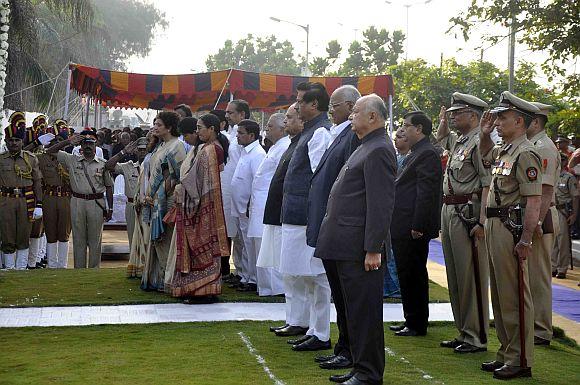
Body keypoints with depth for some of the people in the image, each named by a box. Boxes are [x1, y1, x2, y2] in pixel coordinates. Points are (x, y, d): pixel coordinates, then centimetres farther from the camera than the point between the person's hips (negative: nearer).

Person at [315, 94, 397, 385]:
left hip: (360, 249, -10)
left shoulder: (379, 151, -14)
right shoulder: (366, 148, 18)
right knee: (355, 308, 15)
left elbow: (381, 205, -20)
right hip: (347, 246, 10)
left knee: (364, 310, -3)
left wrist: (373, 250, -21)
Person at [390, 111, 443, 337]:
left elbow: (426, 193, -19)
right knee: (408, 275, 14)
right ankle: (412, 321, 22)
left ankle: (416, 325, 4)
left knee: (412, 276, -3)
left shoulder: (427, 154, -13)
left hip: (412, 229, -10)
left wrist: (417, 227, -22)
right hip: (403, 228, 10)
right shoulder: (416, 153, 19)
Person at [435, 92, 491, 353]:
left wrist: (482, 223, -25)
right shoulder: (458, 141, 15)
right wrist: (443, 119, 23)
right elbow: (441, 138, 41)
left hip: (468, 214, -10)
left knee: (471, 277, -5)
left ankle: (477, 338, 2)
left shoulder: (480, 142, -13)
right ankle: (464, 332, 23)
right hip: (449, 212, 10)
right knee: (455, 276, 14)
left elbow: (488, 185, -20)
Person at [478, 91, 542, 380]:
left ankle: (521, 361, 2)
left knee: (514, 297, -5)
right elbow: (485, 154, 40)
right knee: (500, 295, 15)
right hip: (494, 226, 10)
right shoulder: (504, 151, 15)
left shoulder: (525, 153, -15)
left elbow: (534, 201, -21)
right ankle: (506, 354, 24)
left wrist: (526, 240, -25)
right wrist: (484, 133, 20)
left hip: (511, 229, -10)